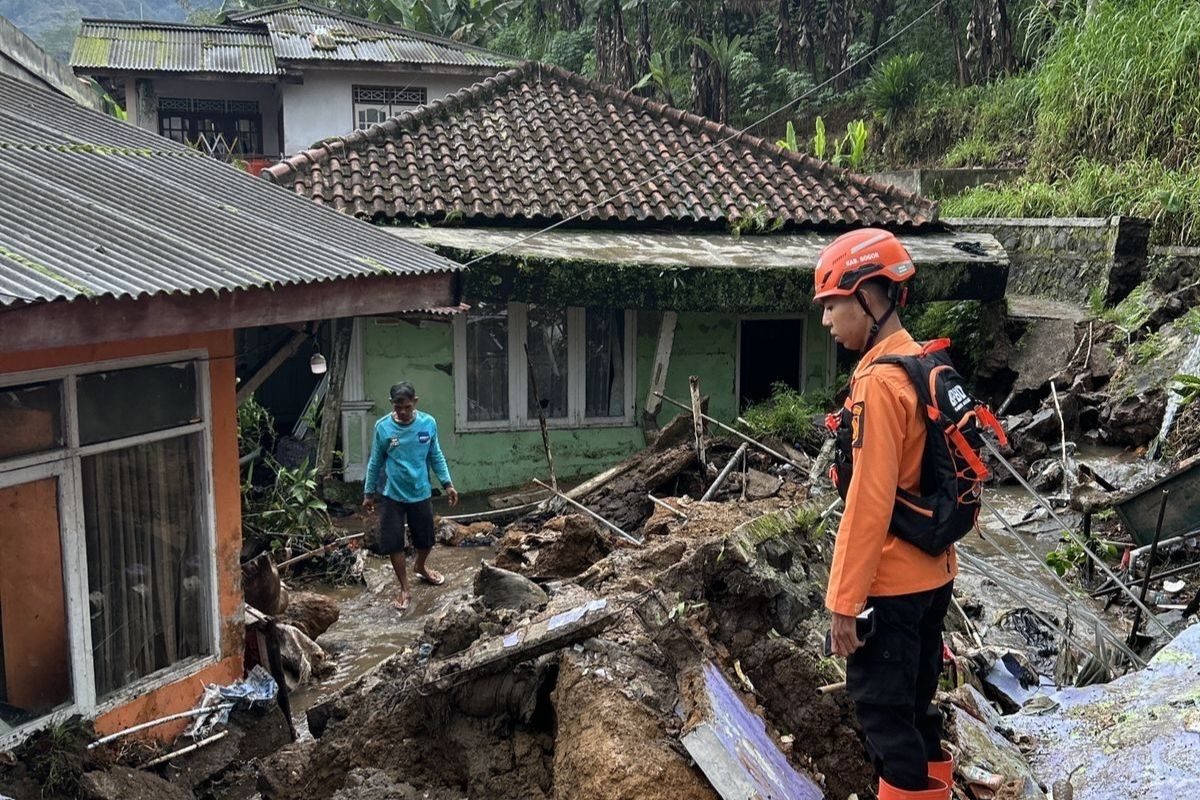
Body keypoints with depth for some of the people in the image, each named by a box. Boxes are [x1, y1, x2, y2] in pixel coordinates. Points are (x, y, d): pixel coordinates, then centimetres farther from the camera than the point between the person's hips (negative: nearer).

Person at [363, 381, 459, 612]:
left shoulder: (428, 423, -10)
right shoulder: (383, 427, -13)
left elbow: (436, 456, 3)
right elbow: (375, 462, -1)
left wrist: (447, 484, -1)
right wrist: (368, 493, 5)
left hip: (421, 493, 2)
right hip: (392, 496, -2)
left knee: (426, 538, 16)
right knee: (393, 543, 1)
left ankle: (421, 567, 47)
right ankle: (405, 588, 19)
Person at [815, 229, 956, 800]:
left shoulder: (879, 381, -20)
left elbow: (870, 501, -23)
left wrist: (844, 601, -18)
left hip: (890, 584, -9)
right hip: (932, 573, 9)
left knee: (882, 711, 4)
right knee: (915, 705, 20)